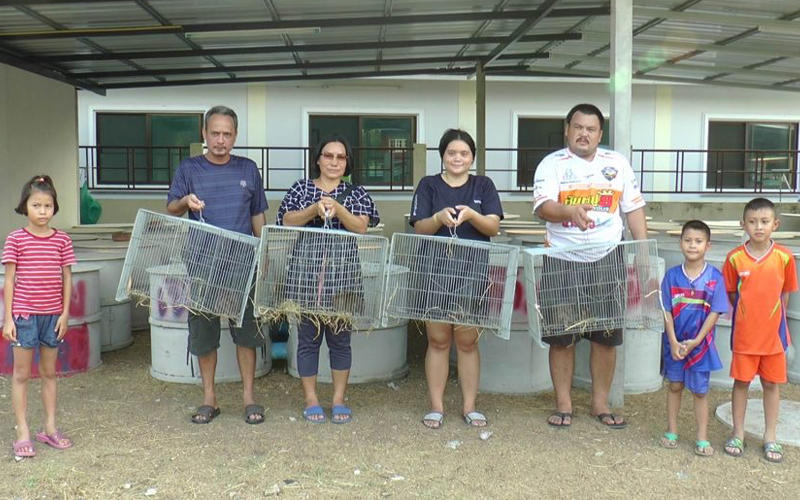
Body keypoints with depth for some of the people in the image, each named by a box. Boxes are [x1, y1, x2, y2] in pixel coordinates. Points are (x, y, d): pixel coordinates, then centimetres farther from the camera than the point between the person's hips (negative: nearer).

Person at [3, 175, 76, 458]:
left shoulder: (62, 240, 2)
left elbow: (66, 278, 5)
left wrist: (65, 312, 1)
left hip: (53, 314, 3)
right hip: (23, 314, -3)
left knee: (49, 372, 12)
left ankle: (49, 428, 23)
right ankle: (23, 434, 12)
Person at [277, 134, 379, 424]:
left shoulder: (355, 192, 9)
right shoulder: (301, 188, 8)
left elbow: (361, 227, -5)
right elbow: (287, 222, -4)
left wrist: (337, 208, -19)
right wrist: (315, 209, -19)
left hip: (343, 275, 1)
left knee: (340, 338, 7)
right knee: (308, 338, 4)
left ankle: (339, 400, 18)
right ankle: (311, 400, 16)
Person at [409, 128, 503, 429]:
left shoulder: (483, 185, 9)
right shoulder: (428, 185, 7)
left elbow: (493, 227, -2)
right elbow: (419, 229, -2)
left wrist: (471, 215, -22)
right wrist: (439, 218, -23)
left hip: (472, 273, 0)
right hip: (435, 272, 0)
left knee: (467, 341, 4)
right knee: (438, 340, 3)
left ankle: (470, 406, 15)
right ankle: (436, 407, 13)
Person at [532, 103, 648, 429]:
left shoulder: (618, 163, 11)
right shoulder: (552, 164, 1)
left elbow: (634, 209, 13)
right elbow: (542, 206, -15)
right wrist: (570, 211, -35)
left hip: (607, 260, 3)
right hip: (563, 261, -2)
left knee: (606, 336, 7)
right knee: (561, 336, 3)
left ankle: (600, 403, 22)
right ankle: (563, 404, 17)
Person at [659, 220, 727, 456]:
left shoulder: (714, 277, -9)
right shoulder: (672, 275, -5)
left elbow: (715, 312, -10)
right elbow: (666, 311, -5)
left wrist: (696, 341, -14)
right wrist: (673, 342, -12)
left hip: (700, 344, -1)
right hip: (675, 342, 1)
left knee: (700, 391, 9)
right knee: (674, 386, 13)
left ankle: (702, 438, 18)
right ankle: (671, 431, 25)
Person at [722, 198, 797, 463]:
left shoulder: (784, 257, -6)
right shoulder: (735, 257, -7)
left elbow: (785, 293, 4)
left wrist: (771, 318, 1)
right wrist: (748, 316, 0)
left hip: (773, 333, 1)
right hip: (744, 333, 0)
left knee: (772, 384, 10)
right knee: (741, 382, 9)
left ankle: (770, 437, 24)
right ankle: (738, 433, 22)